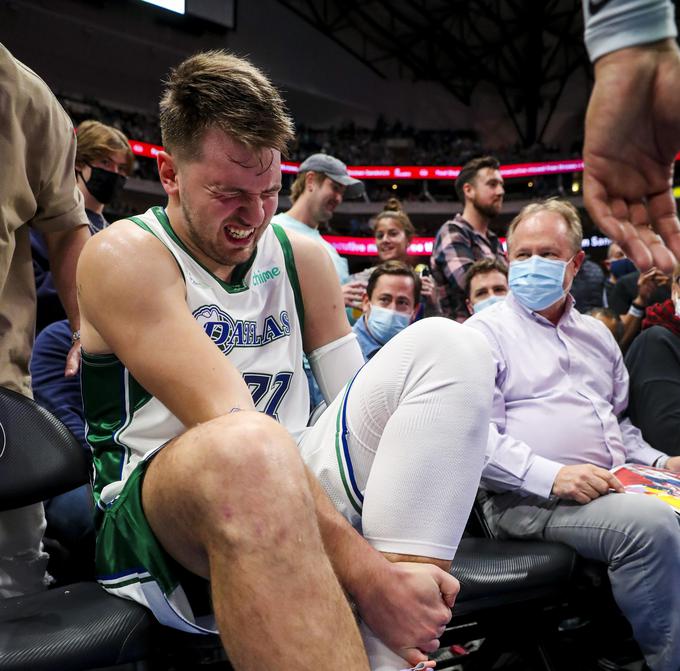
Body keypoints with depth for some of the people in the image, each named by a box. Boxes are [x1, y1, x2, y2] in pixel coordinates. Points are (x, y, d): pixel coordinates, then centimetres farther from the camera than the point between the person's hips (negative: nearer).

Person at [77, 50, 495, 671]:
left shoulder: (301, 257, 11)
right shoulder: (123, 257, -8)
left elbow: (354, 395, 5)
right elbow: (232, 425, -21)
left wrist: (403, 556, -11)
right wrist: (365, 573, -27)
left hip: (296, 498, 7)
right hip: (161, 525, -6)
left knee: (445, 346, -13)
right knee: (245, 451, -42)